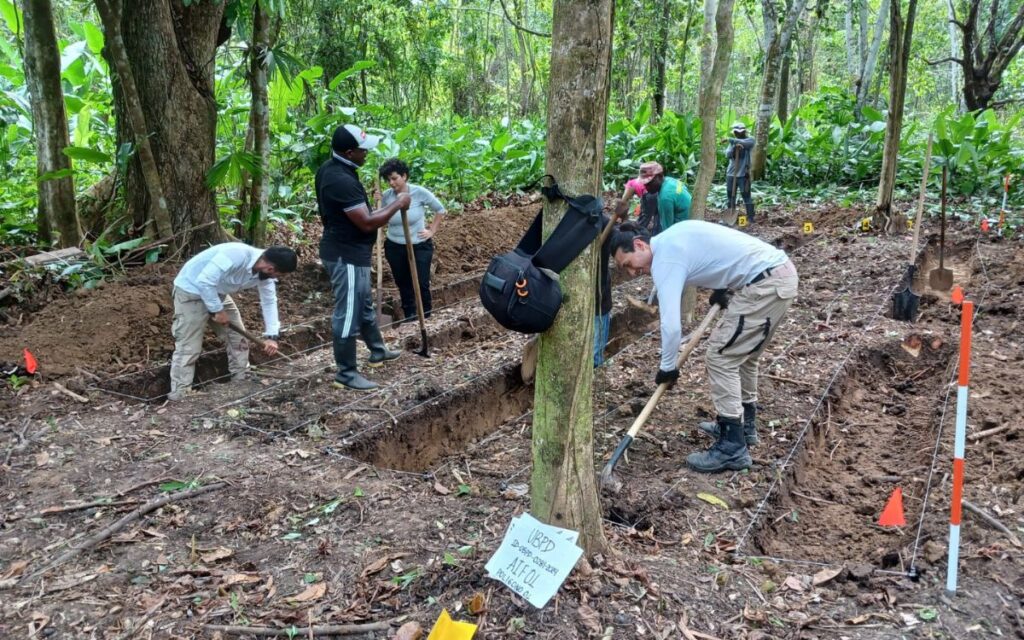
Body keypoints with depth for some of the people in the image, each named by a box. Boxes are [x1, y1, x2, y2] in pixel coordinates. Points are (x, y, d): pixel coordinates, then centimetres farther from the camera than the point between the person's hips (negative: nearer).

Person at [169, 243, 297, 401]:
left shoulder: (265, 271, -10)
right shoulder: (236, 255, -37)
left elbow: (269, 301, -1)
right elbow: (204, 281, -36)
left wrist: (271, 336, -9)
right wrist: (217, 310, -25)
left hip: (218, 293, 8)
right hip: (191, 290, -8)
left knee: (238, 339, 10)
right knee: (188, 349, -10)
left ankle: (241, 383, 24)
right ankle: (178, 398, -4)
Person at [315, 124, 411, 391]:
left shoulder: (330, 168, 6)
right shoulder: (342, 180, -27)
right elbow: (367, 223, -26)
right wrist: (398, 204, -14)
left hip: (345, 250, 11)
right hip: (346, 256, -11)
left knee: (364, 305, 24)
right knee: (348, 314, -1)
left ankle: (378, 351, 41)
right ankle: (346, 373, 10)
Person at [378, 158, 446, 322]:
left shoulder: (420, 192, -14)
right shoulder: (386, 195, -7)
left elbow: (440, 210, 0)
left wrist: (432, 231, -1)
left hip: (420, 247, -3)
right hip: (394, 247, 3)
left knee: (421, 284, -3)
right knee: (403, 285, 13)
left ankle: (426, 318, 13)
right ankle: (409, 318, 27)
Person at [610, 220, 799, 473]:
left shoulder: (664, 258, -15)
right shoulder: (673, 237, 13)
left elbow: (670, 323, -20)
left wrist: (667, 367, -6)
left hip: (766, 284, -10)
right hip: (782, 272, 10)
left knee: (720, 357, -6)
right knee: (742, 353, 22)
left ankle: (732, 448, -1)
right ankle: (744, 425, 36)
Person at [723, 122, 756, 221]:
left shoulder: (750, 140, 0)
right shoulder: (733, 142, 13)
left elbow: (743, 142, -23)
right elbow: (727, 154, -3)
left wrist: (730, 140, -23)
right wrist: (735, 147, -20)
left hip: (743, 174, -5)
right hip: (731, 173, 5)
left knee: (746, 196, -6)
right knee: (731, 195, 11)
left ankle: (750, 218, -3)